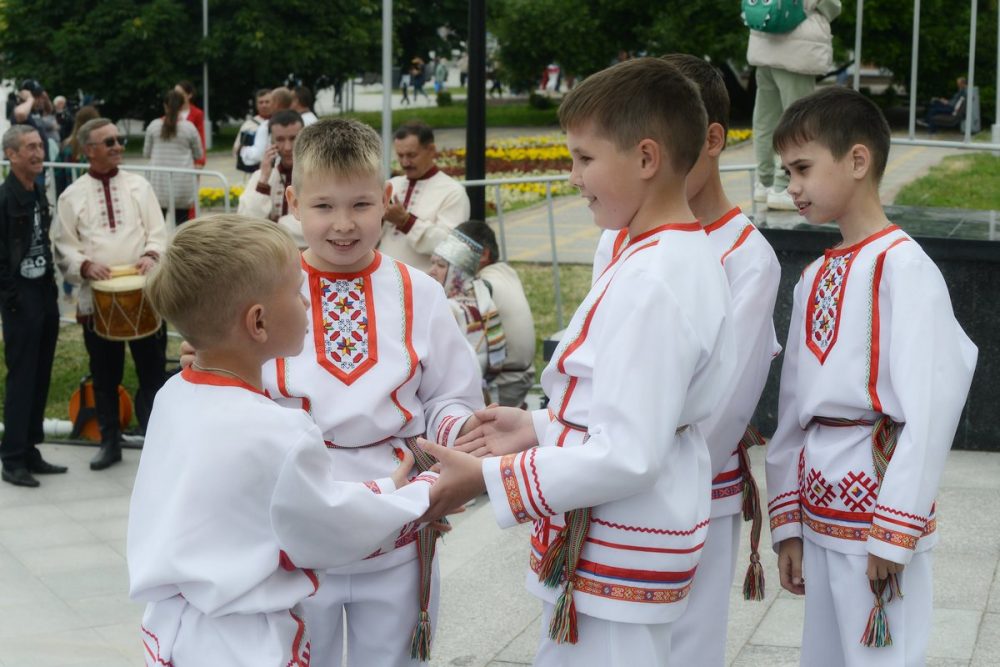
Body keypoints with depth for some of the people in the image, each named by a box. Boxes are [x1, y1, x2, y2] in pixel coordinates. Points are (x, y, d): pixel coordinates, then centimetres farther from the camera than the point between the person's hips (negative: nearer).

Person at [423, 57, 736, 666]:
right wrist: (541, 429, 9)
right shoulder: (686, 257, 8)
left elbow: (627, 457, -25)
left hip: (616, 563, -10)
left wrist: (488, 478, -18)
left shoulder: (651, 282, -23)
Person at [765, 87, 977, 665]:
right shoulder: (815, 278, 12)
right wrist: (788, 520, 12)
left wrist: (895, 531, -16)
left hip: (877, 499, -7)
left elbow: (930, 407, -16)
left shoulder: (902, 266, -12)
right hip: (821, 515, 8)